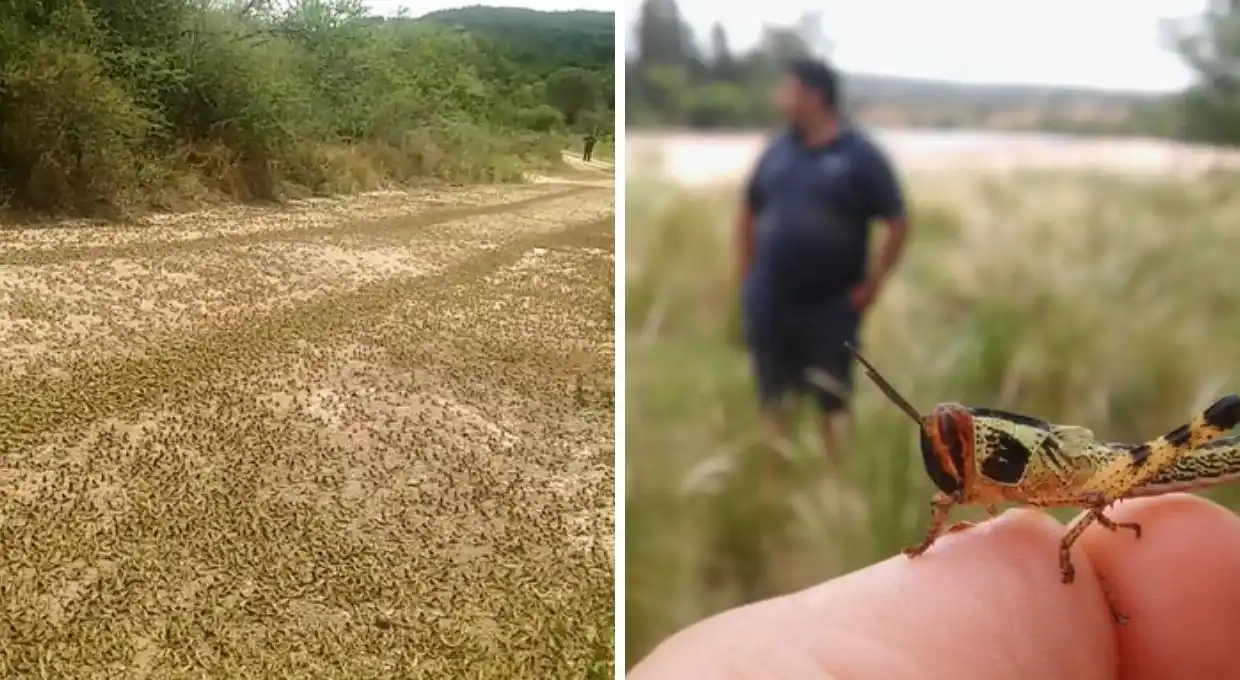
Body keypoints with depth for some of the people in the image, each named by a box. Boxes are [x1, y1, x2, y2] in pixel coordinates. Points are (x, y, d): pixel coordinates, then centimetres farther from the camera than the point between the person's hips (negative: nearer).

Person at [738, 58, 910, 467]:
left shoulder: (861, 156, -7)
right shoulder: (776, 151, 5)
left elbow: (898, 224, -6)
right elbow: (749, 213, 15)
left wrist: (872, 283, -9)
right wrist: (747, 275, 9)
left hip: (832, 304, -4)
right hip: (769, 301, 4)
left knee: (831, 400, 7)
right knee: (771, 396, 13)